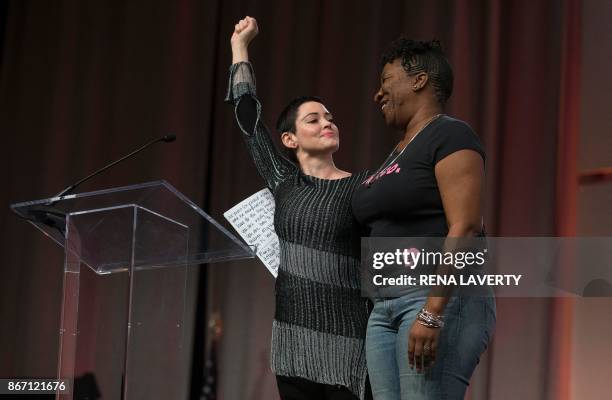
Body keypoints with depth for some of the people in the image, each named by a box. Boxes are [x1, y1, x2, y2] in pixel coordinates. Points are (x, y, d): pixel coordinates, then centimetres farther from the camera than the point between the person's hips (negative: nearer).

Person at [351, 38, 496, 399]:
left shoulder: (449, 136, -5)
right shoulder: (398, 153, 22)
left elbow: (464, 229, -16)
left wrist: (432, 313, -23)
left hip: (442, 301, -9)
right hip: (387, 308, 9)